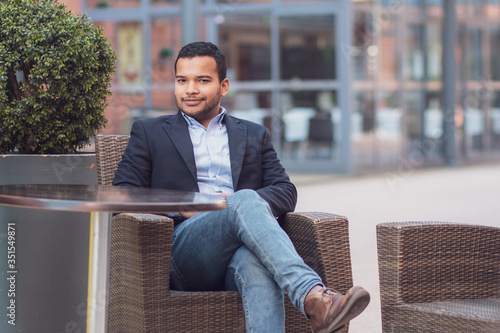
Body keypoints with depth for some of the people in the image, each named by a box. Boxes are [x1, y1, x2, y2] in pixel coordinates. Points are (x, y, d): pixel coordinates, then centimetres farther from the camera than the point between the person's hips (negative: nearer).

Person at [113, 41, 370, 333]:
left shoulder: (254, 135, 28)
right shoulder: (149, 133, 23)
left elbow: (286, 191, 16)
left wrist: (248, 203, -8)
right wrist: (182, 208, -7)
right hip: (184, 252, -2)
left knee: (256, 262, -39)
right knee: (246, 201, -34)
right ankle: (313, 297, -53)